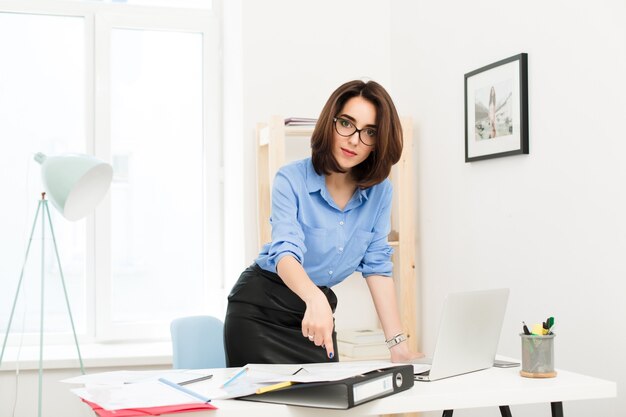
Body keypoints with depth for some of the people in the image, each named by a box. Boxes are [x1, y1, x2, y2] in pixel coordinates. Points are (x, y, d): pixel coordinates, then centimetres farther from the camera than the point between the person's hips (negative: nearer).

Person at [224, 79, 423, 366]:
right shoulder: (291, 179, -19)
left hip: (317, 310, 4)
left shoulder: (379, 190, -6)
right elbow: (286, 251, -32)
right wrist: (315, 298, -54)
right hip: (261, 310, -4)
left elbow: (376, 265, -3)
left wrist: (398, 344, -11)